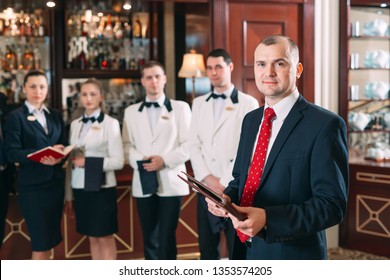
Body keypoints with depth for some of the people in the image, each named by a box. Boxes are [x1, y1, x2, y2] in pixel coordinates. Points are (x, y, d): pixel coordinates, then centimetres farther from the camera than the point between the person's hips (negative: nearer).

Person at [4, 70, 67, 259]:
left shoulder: (55, 115, 13)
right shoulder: (15, 116, -4)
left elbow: (64, 145, 9)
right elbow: (12, 153, -12)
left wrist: (59, 157, -14)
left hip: (55, 182, 5)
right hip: (32, 185, -5)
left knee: (50, 238, 12)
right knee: (40, 241, -1)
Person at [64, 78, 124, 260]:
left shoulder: (110, 123, -6)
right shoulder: (75, 124, 8)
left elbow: (118, 161, -10)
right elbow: (71, 162, 10)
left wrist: (88, 162, -18)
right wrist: (69, 195, 11)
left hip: (101, 188, -5)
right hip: (80, 188, 5)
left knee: (105, 238, 3)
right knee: (92, 238, 12)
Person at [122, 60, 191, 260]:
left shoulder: (180, 108, 5)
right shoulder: (131, 111, 14)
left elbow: (189, 144, -3)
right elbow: (127, 144, 9)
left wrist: (165, 160, -15)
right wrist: (138, 160, -11)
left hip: (171, 181, -3)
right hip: (143, 182, 3)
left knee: (167, 238, -2)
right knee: (149, 238, 10)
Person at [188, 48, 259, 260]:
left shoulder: (248, 103, -1)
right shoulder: (199, 103, 14)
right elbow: (194, 145, 9)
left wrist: (225, 183, -13)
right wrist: (207, 178, -5)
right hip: (206, 187, 4)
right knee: (207, 247, 10)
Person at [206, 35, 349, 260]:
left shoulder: (325, 125, -14)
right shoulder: (251, 120, 7)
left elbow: (332, 204, -18)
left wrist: (268, 219, -28)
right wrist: (227, 198, -5)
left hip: (292, 255, -6)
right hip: (245, 249, 6)